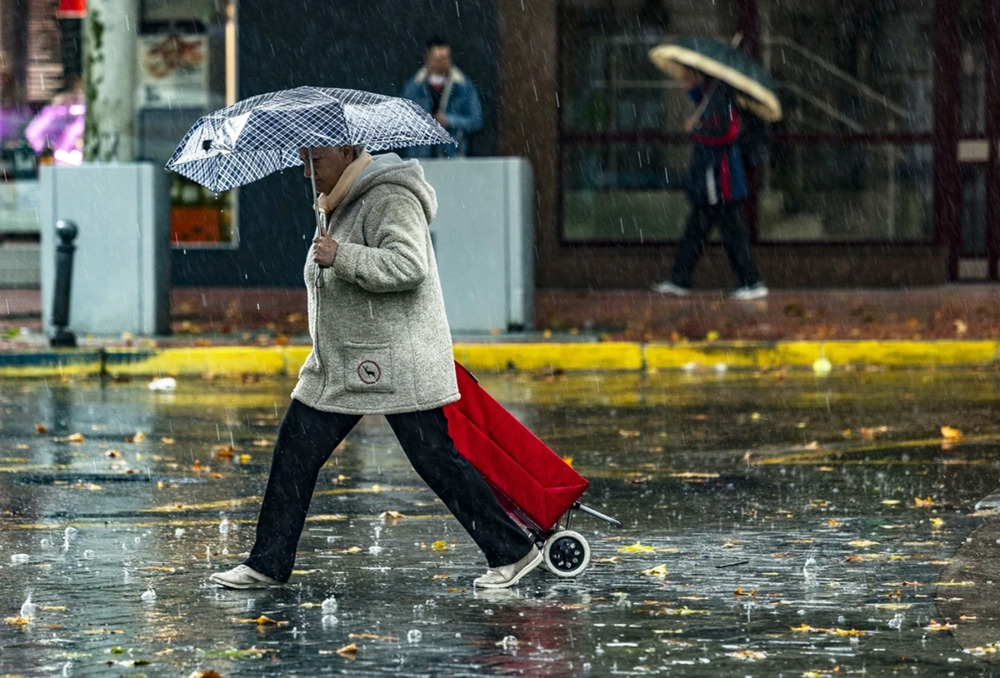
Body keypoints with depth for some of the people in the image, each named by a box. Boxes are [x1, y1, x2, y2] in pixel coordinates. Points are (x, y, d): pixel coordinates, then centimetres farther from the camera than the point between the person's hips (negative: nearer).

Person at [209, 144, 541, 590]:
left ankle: (512, 552, 1)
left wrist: (340, 257, -28)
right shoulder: (337, 205, 15)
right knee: (294, 452, 6)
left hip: (398, 368, -10)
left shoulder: (391, 201, -16)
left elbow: (408, 266, -29)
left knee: (436, 461, -8)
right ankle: (269, 564, 13)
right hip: (337, 366, 10)